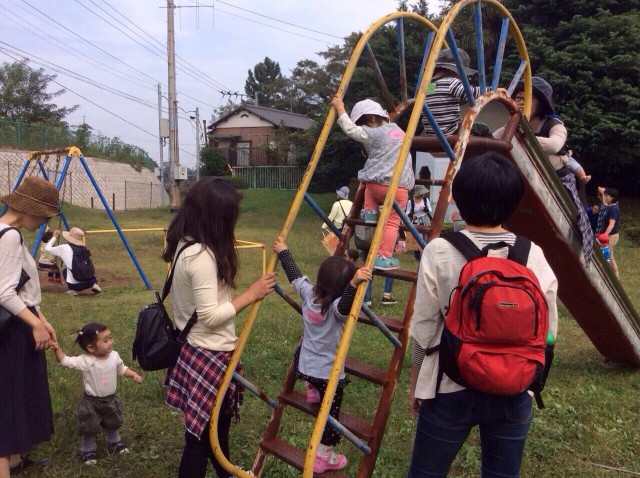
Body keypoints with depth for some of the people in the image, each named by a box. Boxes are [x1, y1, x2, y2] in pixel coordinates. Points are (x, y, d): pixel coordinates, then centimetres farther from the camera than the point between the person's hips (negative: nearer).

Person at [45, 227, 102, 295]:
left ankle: (72, 290, 12)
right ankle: (94, 285, 15)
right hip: (90, 281, 3)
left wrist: (54, 237, 23)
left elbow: (47, 249, 11)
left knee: (65, 270, 28)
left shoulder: (64, 248, -2)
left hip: (76, 284, -3)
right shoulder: (84, 249, 11)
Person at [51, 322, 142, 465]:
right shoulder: (86, 361, -27)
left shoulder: (114, 356, -11)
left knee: (114, 423, 25)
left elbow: (122, 369, 7)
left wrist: (133, 375, -7)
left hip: (111, 399, 5)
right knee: (90, 428, 13)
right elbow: (65, 361, -32)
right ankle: (88, 450, 37)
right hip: (92, 402, -5)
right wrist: (57, 349, -46)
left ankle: (114, 442, 52)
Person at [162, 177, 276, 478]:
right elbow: (210, 316, -24)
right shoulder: (202, 256, -25)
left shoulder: (183, 244, 4)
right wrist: (252, 294, -17)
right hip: (210, 356, -10)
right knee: (203, 435, 5)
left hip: (192, 350, 10)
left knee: (215, 425, 27)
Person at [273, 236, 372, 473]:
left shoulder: (308, 292, -7)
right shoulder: (336, 307, -26)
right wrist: (354, 284, -63)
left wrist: (283, 251, 19)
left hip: (304, 364, 6)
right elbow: (345, 304, -50)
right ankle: (323, 458, 19)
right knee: (330, 412, 11)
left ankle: (312, 390, 59)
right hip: (328, 373, -6)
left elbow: (295, 275, 7)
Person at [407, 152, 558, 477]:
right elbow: (547, 330, 2)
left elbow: (423, 328, -7)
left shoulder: (439, 252, -13)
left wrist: (415, 382, 8)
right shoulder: (533, 255, -6)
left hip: (450, 389, -2)